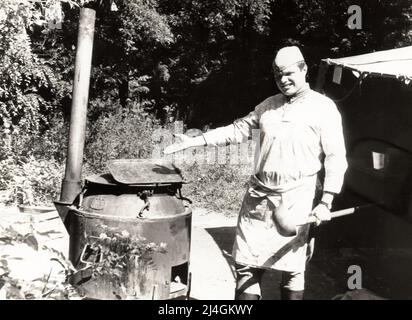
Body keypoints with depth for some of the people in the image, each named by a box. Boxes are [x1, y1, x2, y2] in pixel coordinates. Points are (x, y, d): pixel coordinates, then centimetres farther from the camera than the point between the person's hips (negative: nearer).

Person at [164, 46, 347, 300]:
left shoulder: (323, 108, -3)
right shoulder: (269, 106, 12)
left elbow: (336, 157, -5)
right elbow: (237, 130, 15)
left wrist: (326, 203, -12)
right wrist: (195, 141, 6)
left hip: (295, 200, -4)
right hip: (258, 196, 5)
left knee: (292, 268, 6)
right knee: (247, 264, 8)